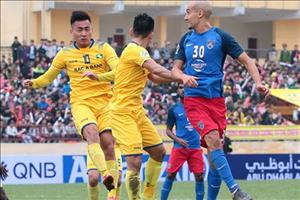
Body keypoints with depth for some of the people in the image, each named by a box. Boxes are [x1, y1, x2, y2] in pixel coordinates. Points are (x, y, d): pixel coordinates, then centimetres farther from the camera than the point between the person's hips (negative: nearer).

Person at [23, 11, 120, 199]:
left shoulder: (104, 48, 5)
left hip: (105, 102, 1)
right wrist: (34, 83, -1)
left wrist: (98, 76, -25)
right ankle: (105, 175, -47)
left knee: (108, 144, -6)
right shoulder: (65, 54, 8)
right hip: (81, 103, -1)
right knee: (91, 132, -30)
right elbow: (48, 77, 20)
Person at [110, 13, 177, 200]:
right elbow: (158, 70, -30)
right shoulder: (136, 50, -15)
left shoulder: (136, 51, 15)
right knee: (135, 162, -17)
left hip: (137, 112, 10)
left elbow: (154, 77, 24)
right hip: (123, 113, -10)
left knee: (159, 152, 14)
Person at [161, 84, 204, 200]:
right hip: (179, 147, -1)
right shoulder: (173, 110, 5)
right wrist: (178, 139, -10)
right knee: (171, 175, -4)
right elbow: (168, 130, 7)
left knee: (199, 176, -4)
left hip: (195, 147, 1)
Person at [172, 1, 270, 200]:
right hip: (194, 100, 1)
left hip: (216, 100, -1)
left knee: (214, 149, -1)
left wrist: (258, 82, -13)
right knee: (213, 140, -21)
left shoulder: (220, 37, 1)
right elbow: (176, 69, 15)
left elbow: (246, 60, 3)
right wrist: (184, 76, -9)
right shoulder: (186, 39, 12)